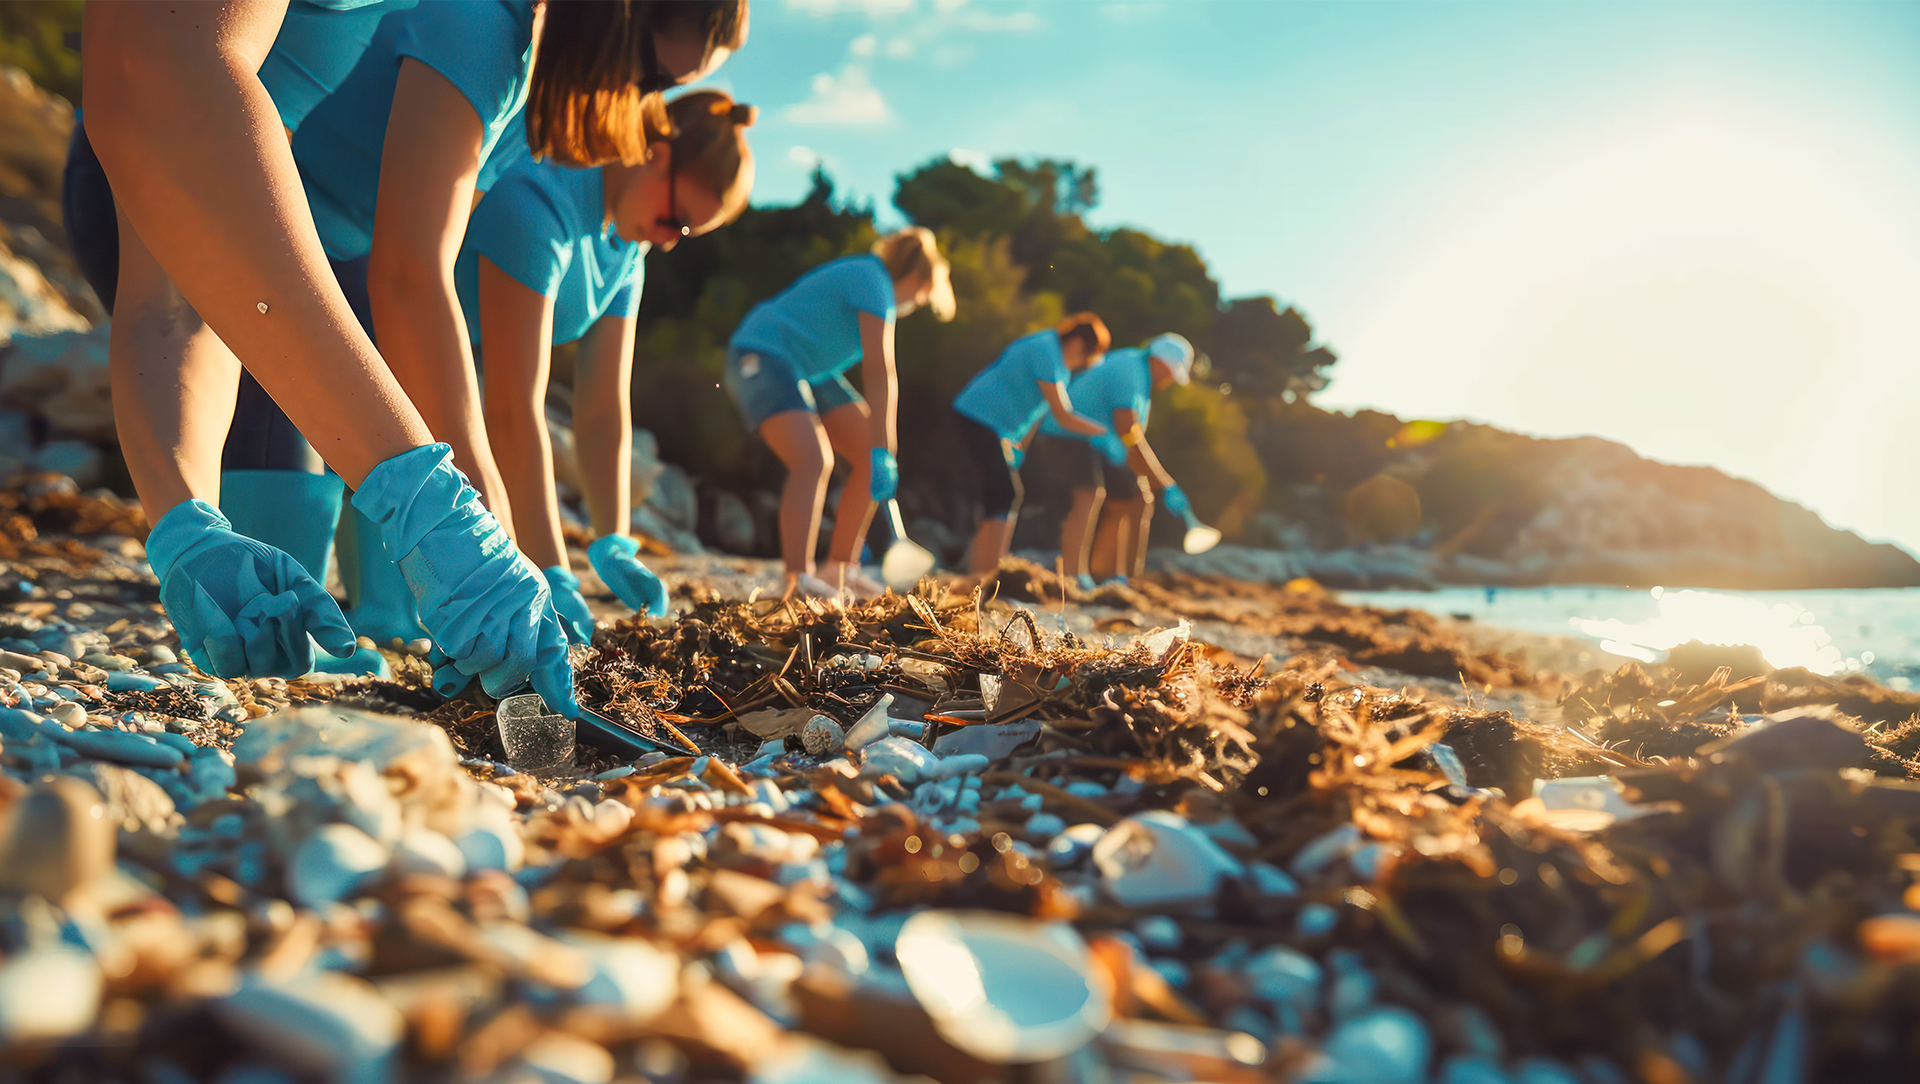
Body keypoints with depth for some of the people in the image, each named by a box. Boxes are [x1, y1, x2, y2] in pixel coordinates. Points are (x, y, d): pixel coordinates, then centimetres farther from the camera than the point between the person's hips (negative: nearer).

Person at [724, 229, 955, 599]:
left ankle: (838, 571, 7)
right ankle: (798, 580, -35)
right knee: (814, 461, -29)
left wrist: (885, 448, 22)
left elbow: (881, 377, 19)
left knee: (871, 456, 3)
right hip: (760, 358, -10)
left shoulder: (876, 280, 13)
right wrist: (883, 451, -26)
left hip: (808, 371, 10)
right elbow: (881, 377, -24)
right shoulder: (874, 284, -18)